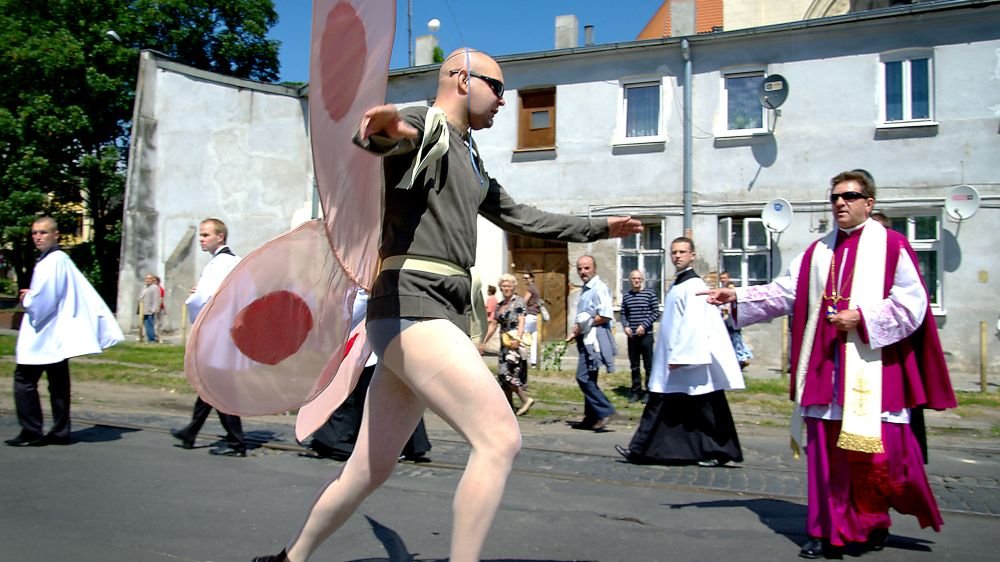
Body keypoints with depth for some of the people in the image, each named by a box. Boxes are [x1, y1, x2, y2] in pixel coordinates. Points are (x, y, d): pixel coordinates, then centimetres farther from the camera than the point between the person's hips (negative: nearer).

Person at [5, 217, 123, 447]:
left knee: (24, 380, -3)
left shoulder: (52, 261, -15)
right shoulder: (62, 259, 15)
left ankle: (31, 432, -1)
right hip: (57, 334, 10)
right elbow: (85, 292, 17)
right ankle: (60, 432, 12)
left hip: (42, 334, -10)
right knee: (58, 383, 9)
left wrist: (26, 299, -4)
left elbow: (43, 298, -22)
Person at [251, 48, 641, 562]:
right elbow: (369, 135, -25)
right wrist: (383, 130, -50)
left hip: (439, 314, 9)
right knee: (501, 440, -17)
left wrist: (599, 228, 41)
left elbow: (521, 217, 37)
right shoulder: (424, 124, -2)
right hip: (412, 307, -9)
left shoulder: (471, 163, 26)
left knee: (370, 468, 12)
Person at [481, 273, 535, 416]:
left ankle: (526, 399, -8)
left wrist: (517, 339, -29)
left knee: (506, 372, -17)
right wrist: (483, 342, 16)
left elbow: (522, 322, -15)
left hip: (515, 342, -8)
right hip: (504, 343, 8)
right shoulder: (500, 305, 17)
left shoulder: (519, 302, -4)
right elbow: (493, 325, 19)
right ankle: (509, 406, 13)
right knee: (503, 374, 7)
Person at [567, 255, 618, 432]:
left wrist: (583, 326, -13)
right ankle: (591, 418, 18)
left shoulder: (599, 288, -11)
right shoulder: (585, 290, 18)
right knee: (588, 379, 12)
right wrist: (576, 331, 9)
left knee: (583, 377, -14)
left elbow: (605, 316, -20)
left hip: (595, 338, -10)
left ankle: (605, 411, -8)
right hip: (586, 339, 10)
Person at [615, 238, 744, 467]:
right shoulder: (677, 285, 15)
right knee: (659, 406, 9)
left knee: (702, 409, 1)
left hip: (690, 361, -9)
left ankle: (717, 453, 13)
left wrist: (680, 357, -23)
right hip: (674, 360, 10)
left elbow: (693, 323, -21)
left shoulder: (694, 285, -14)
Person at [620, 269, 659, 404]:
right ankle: (636, 391, 20)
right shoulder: (626, 296, 9)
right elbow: (623, 314, 13)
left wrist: (644, 325, -13)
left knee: (649, 365, 1)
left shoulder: (650, 293, -2)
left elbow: (656, 312, -5)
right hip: (631, 336, 4)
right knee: (634, 366, 10)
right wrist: (626, 326, -4)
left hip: (646, 335, -4)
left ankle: (648, 391, 10)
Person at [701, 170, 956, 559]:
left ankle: (875, 520, 25)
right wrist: (738, 297, -1)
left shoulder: (891, 246, 1)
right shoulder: (818, 251, 15)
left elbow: (912, 301, -6)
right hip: (827, 370, 4)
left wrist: (862, 316, -16)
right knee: (827, 450, 3)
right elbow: (784, 292, 9)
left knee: (878, 450, -1)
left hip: (872, 369, -4)